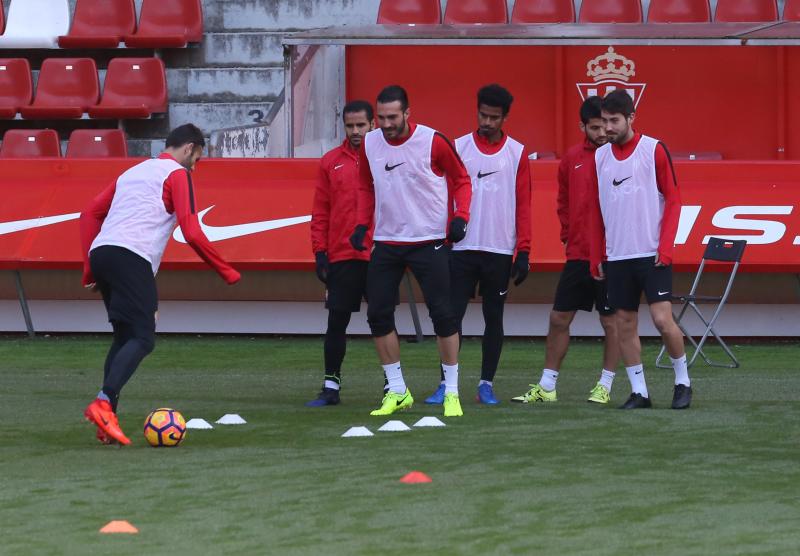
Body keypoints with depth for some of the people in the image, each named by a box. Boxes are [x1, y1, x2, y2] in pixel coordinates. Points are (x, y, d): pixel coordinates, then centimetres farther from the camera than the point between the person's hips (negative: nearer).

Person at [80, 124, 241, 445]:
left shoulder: (133, 173, 29)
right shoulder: (177, 174, 5)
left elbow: (90, 215, 25)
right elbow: (191, 232, -6)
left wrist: (91, 271, 24)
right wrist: (227, 272, 1)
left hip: (100, 252, 8)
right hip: (132, 258, -8)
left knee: (124, 337, 16)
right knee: (143, 339, -9)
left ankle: (107, 420, 6)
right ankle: (103, 403, -28)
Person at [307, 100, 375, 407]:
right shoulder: (331, 162, 9)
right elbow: (320, 212, 10)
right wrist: (320, 252, 3)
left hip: (379, 255, -2)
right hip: (341, 257, 2)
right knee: (336, 322, 2)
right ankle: (331, 387, 8)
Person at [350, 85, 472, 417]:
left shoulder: (433, 142, -11)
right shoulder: (369, 144, 2)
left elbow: (461, 180, -1)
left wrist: (460, 216, -16)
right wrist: (362, 224, 4)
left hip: (428, 241, -4)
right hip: (386, 241, 4)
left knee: (442, 314, -6)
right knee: (378, 314, 1)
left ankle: (451, 393, 4)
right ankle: (397, 392, 12)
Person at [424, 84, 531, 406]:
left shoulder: (517, 153, 4)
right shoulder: (458, 148, 5)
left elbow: (523, 206, 3)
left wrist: (523, 252, -2)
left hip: (500, 251, 0)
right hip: (462, 248, 0)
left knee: (494, 318, 5)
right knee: (452, 316, -4)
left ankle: (486, 385, 12)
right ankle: (446, 384, -2)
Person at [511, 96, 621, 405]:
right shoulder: (572, 159, 8)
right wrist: (569, 235, 12)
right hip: (578, 255, 5)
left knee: (611, 322, 3)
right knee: (559, 318, 8)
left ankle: (605, 387, 12)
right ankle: (546, 387, 16)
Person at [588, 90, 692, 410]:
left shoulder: (654, 150, -3)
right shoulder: (600, 157, 9)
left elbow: (673, 199, -4)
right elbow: (596, 211, 14)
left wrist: (665, 248, -13)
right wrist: (596, 257, 10)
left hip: (652, 254, -4)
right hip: (617, 257, 5)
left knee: (662, 319, -11)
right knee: (625, 325, 3)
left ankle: (683, 381, 7)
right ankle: (639, 392, 9)